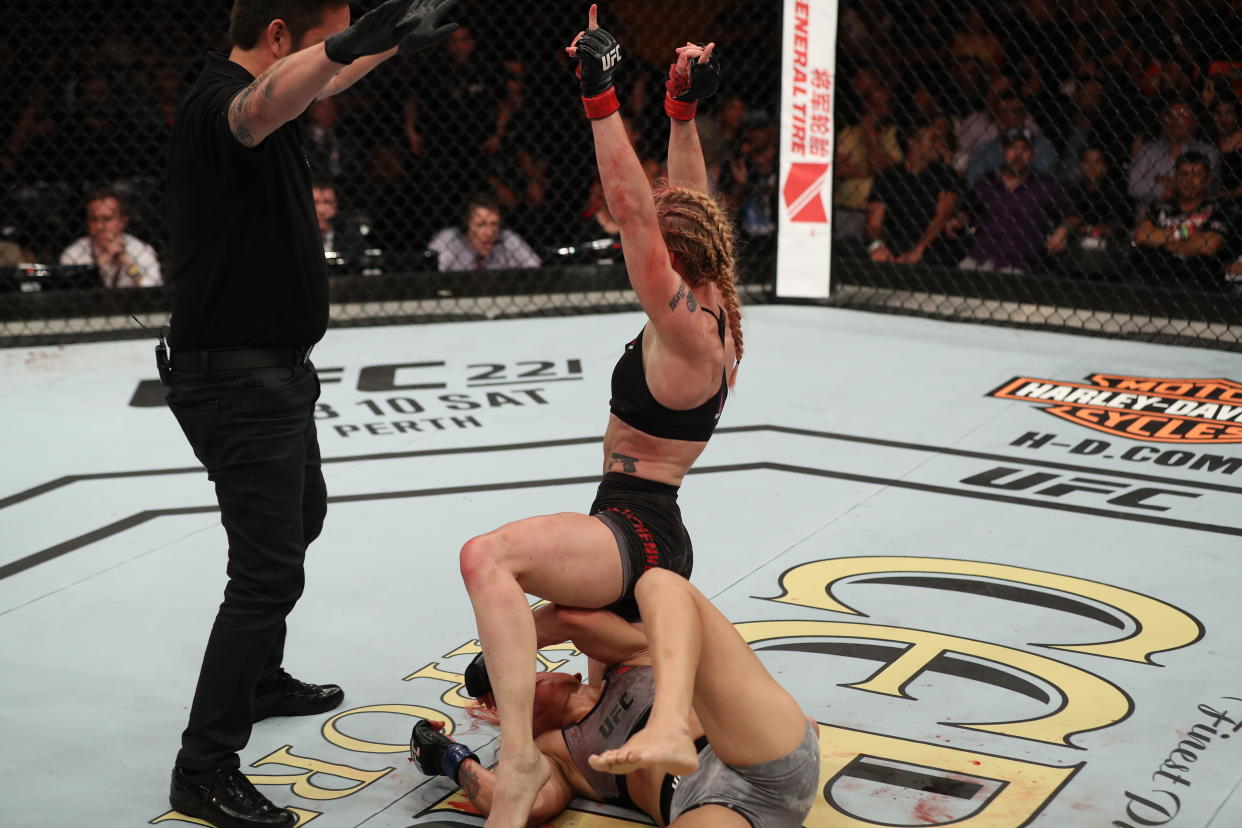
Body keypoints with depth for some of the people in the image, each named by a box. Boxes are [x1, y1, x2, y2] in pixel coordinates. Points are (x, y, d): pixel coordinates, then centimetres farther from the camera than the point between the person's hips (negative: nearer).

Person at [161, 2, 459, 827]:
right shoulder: (219, 103, -23)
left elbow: (324, 82, 31)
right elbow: (263, 109, -49)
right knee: (269, 569, -9)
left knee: (299, 520, 28)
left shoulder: (263, 91, 8)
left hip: (275, 370, 11)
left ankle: (261, 682, 47)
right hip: (238, 380, -11)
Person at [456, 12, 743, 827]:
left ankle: (520, 756, -48)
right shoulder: (714, 315, 6)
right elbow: (683, 209, 15)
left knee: (489, 556, -39)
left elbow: (635, 214, -27)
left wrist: (602, 95, -29)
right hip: (653, 537, 11)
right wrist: (682, 110, 11)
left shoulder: (686, 329, -19)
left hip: (634, 534, -11)